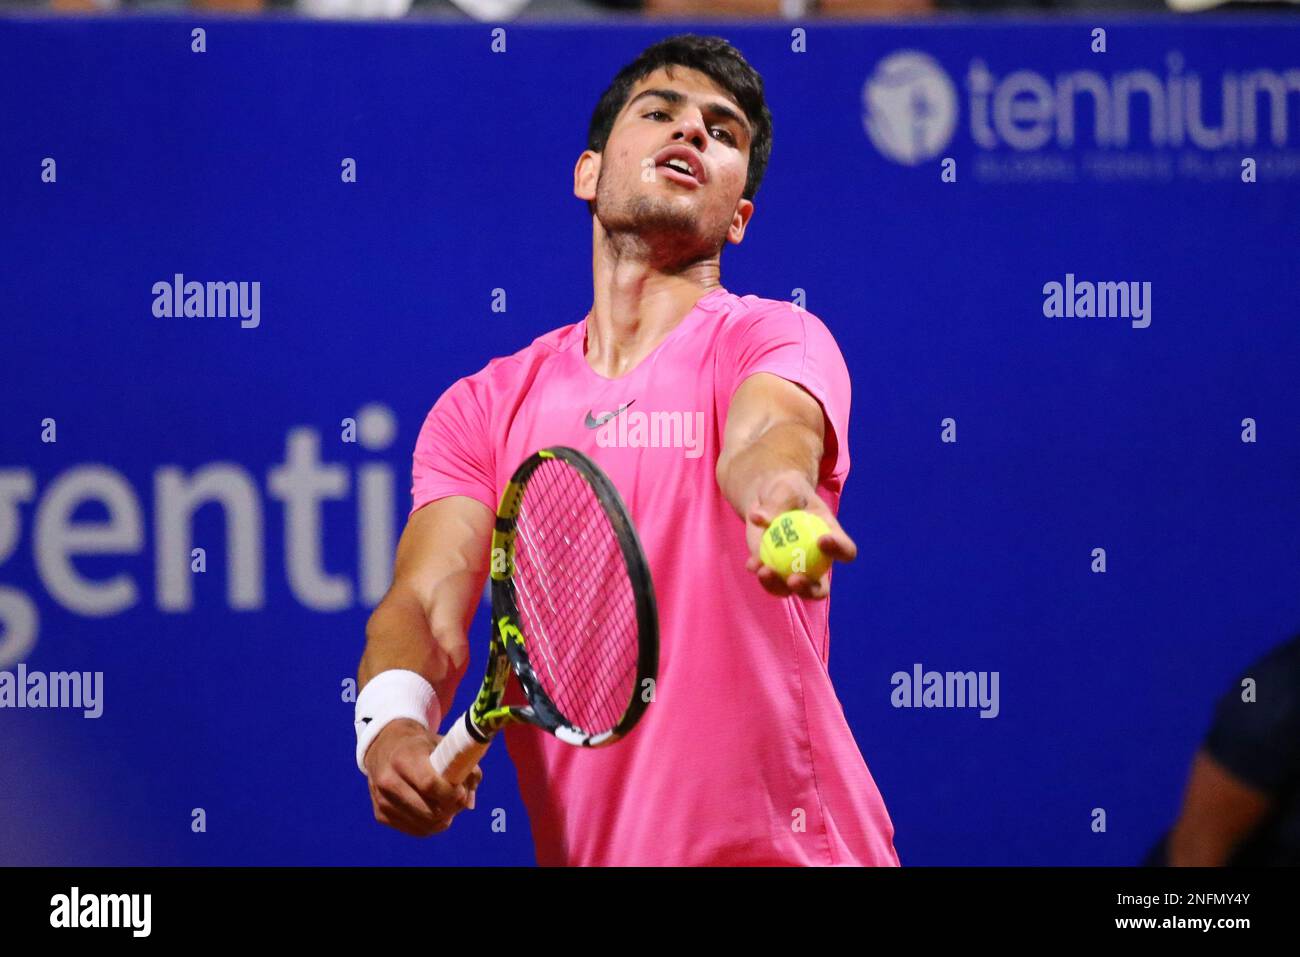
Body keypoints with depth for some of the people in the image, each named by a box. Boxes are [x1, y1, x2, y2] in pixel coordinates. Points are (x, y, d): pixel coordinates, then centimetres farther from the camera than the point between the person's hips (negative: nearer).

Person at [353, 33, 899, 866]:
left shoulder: (774, 341, -2)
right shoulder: (483, 407, 9)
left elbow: (763, 437, -24)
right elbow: (426, 604, -2)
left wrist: (783, 496, -47)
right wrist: (391, 724, -23)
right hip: (583, 848, 3)